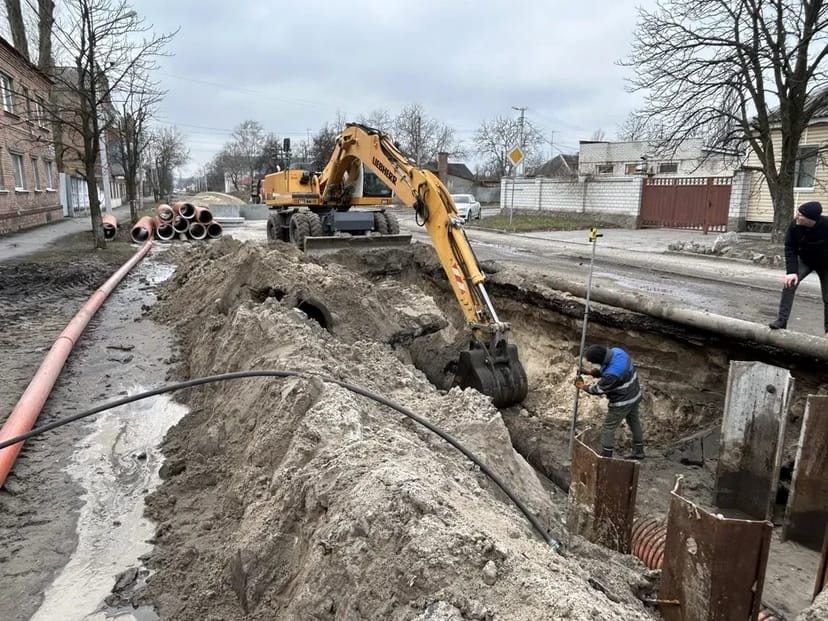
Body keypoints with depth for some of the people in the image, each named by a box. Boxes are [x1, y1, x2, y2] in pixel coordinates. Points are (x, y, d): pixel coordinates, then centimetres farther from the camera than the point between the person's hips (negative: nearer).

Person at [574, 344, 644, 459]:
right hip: (635, 395, 9)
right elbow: (604, 369, 5)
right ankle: (638, 451, 41)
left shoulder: (612, 374, -38)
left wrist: (583, 387, -4)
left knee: (609, 427, 7)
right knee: (634, 422, 24)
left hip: (622, 402, -9)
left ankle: (605, 456, 19)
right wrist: (591, 372, -5)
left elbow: (598, 389, -20)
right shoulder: (616, 351, -14)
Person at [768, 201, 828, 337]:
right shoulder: (794, 226, -26)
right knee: (789, 282, -20)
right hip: (805, 260, 2)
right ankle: (781, 320, -16)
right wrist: (792, 271, -26)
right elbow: (790, 249, -18)